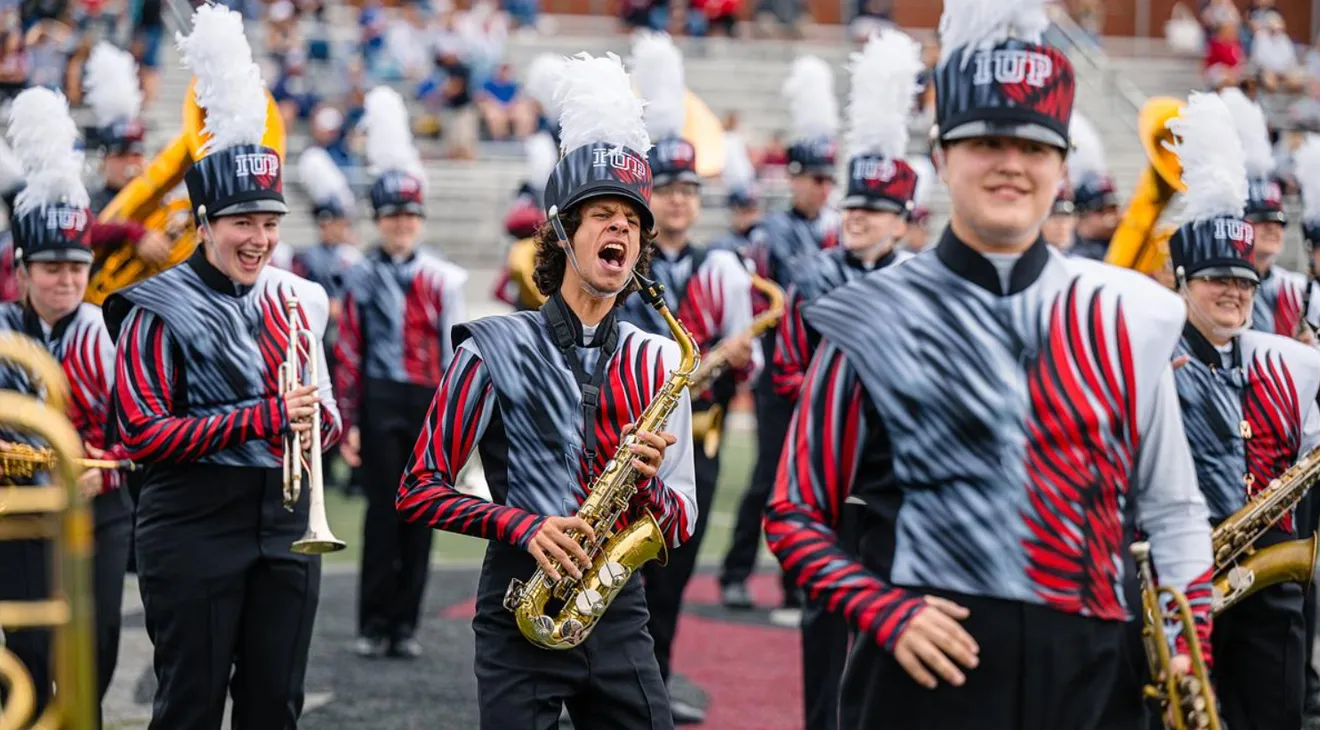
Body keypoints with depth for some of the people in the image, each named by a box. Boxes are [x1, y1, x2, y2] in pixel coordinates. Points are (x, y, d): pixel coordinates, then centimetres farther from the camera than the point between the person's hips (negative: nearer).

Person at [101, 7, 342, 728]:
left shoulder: (296, 300, 11)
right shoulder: (158, 311, -6)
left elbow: (326, 413, 18)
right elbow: (144, 432, -14)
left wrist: (317, 416, -8)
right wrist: (265, 417, -21)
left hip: (286, 525, 5)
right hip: (195, 528, -5)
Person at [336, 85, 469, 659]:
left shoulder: (443, 280, 5)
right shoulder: (362, 278, 2)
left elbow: (454, 352, 5)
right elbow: (347, 354, 1)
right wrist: (348, 423, -3)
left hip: (429, 403, 2)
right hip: (381, 403, -1)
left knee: (420, 512, 4)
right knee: (383, 510, -2)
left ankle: (406, 623, 12)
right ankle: (374, 625, 6)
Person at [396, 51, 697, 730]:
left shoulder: (659, 362, 6)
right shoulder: (496, 347, -2)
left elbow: (679, 527, 8)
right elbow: (420, 491, -3)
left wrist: (649, 481, -14)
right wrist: (523, 526, -16)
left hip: (618, 610, 3)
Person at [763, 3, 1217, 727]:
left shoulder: (1126, 315, 7)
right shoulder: (871, 322, -1)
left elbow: (1174, 512, 13)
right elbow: (795, 517, 3)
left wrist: (1186, 670, 4)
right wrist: (888, 614, -12)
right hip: (927, 672, -3)